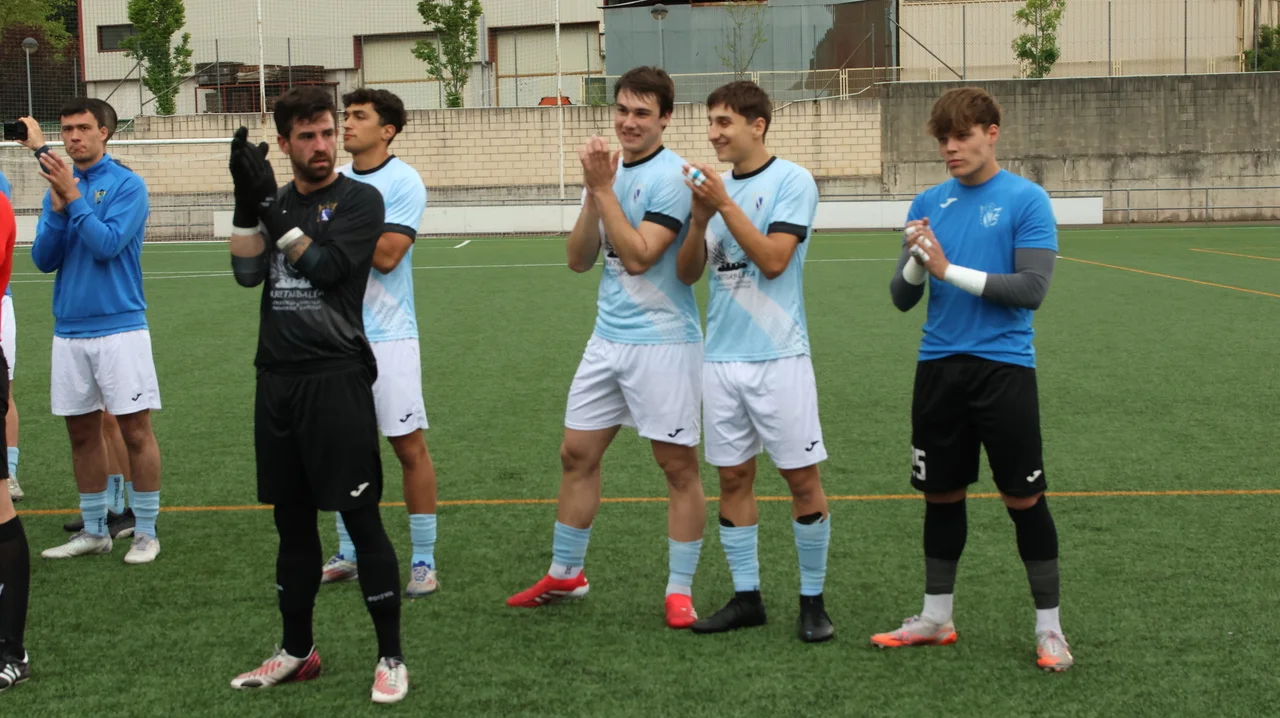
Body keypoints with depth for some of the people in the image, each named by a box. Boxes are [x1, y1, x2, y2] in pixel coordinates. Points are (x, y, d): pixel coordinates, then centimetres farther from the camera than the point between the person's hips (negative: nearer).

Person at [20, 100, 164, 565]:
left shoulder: (127, 185, -5)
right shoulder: (57, 187, 10)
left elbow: (107, 244, -17)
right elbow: (44, 260, 4)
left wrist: (73, 196, -15)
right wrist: (58, 208, -9)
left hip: (120, 328, -5)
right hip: (69, 330, 5)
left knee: (135, 429, -2)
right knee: (82, 431, 10)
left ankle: (146, 532, 6)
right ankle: (94, 530, 19)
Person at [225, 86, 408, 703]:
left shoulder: (360, 200, -2)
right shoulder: (276, 202, 13)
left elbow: (323, 269, -15)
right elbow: (246, 272, 0)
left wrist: (270, 205, -17)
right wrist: (246, 200, -9)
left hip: (336, 378, -5)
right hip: (277, 378, 6)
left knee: (361, 519, -4)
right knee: (292, 520, 13)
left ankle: (390, 657, 6)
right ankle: (297, 651, 26)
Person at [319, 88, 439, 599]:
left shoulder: (403, 182, -8)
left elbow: (387, 255, -18)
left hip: (387, 336, -6)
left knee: (409, 446, -2)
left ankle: (423, 562, 6)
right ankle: (349, 556, 22)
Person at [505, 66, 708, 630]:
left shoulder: (671, 176, -12)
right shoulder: (608, 172, 9)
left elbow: (638, 256, -21)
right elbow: (579, 260, 4)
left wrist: (604, 188, -18)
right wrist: (593, 191, -8)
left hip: (662, 341, -7)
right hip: (607, 338, 7)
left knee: (678, 464, 1)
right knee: (577, 454, 11)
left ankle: (679, 590, 11)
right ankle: (565, 573, 26)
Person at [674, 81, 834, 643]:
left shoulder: (792, 181, -5)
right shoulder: (715, 185, 11)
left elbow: (774, 260, -16)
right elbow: (687, 272, 7)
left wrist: (725, 205, -18)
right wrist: (700, 218, -10)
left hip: (777, 357, -5)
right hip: (720, 357, 5)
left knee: (802, 477, 0)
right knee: (732, 477, 8)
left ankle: (812, 599, 12)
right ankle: (746, 597, 18)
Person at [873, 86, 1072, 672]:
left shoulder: (1026, 200, -6)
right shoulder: (928, 203, 7)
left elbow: (1031, 288, -15)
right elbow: (902, 297, 5)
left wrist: (950, 269, -17)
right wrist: (916, 261, -16)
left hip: (1003, 367, -4)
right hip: (938, 368, 4)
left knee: (1024, 498, 1)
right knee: (941, 495, 12)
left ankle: (1048, 627, 14)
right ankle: (936, 617, 25)